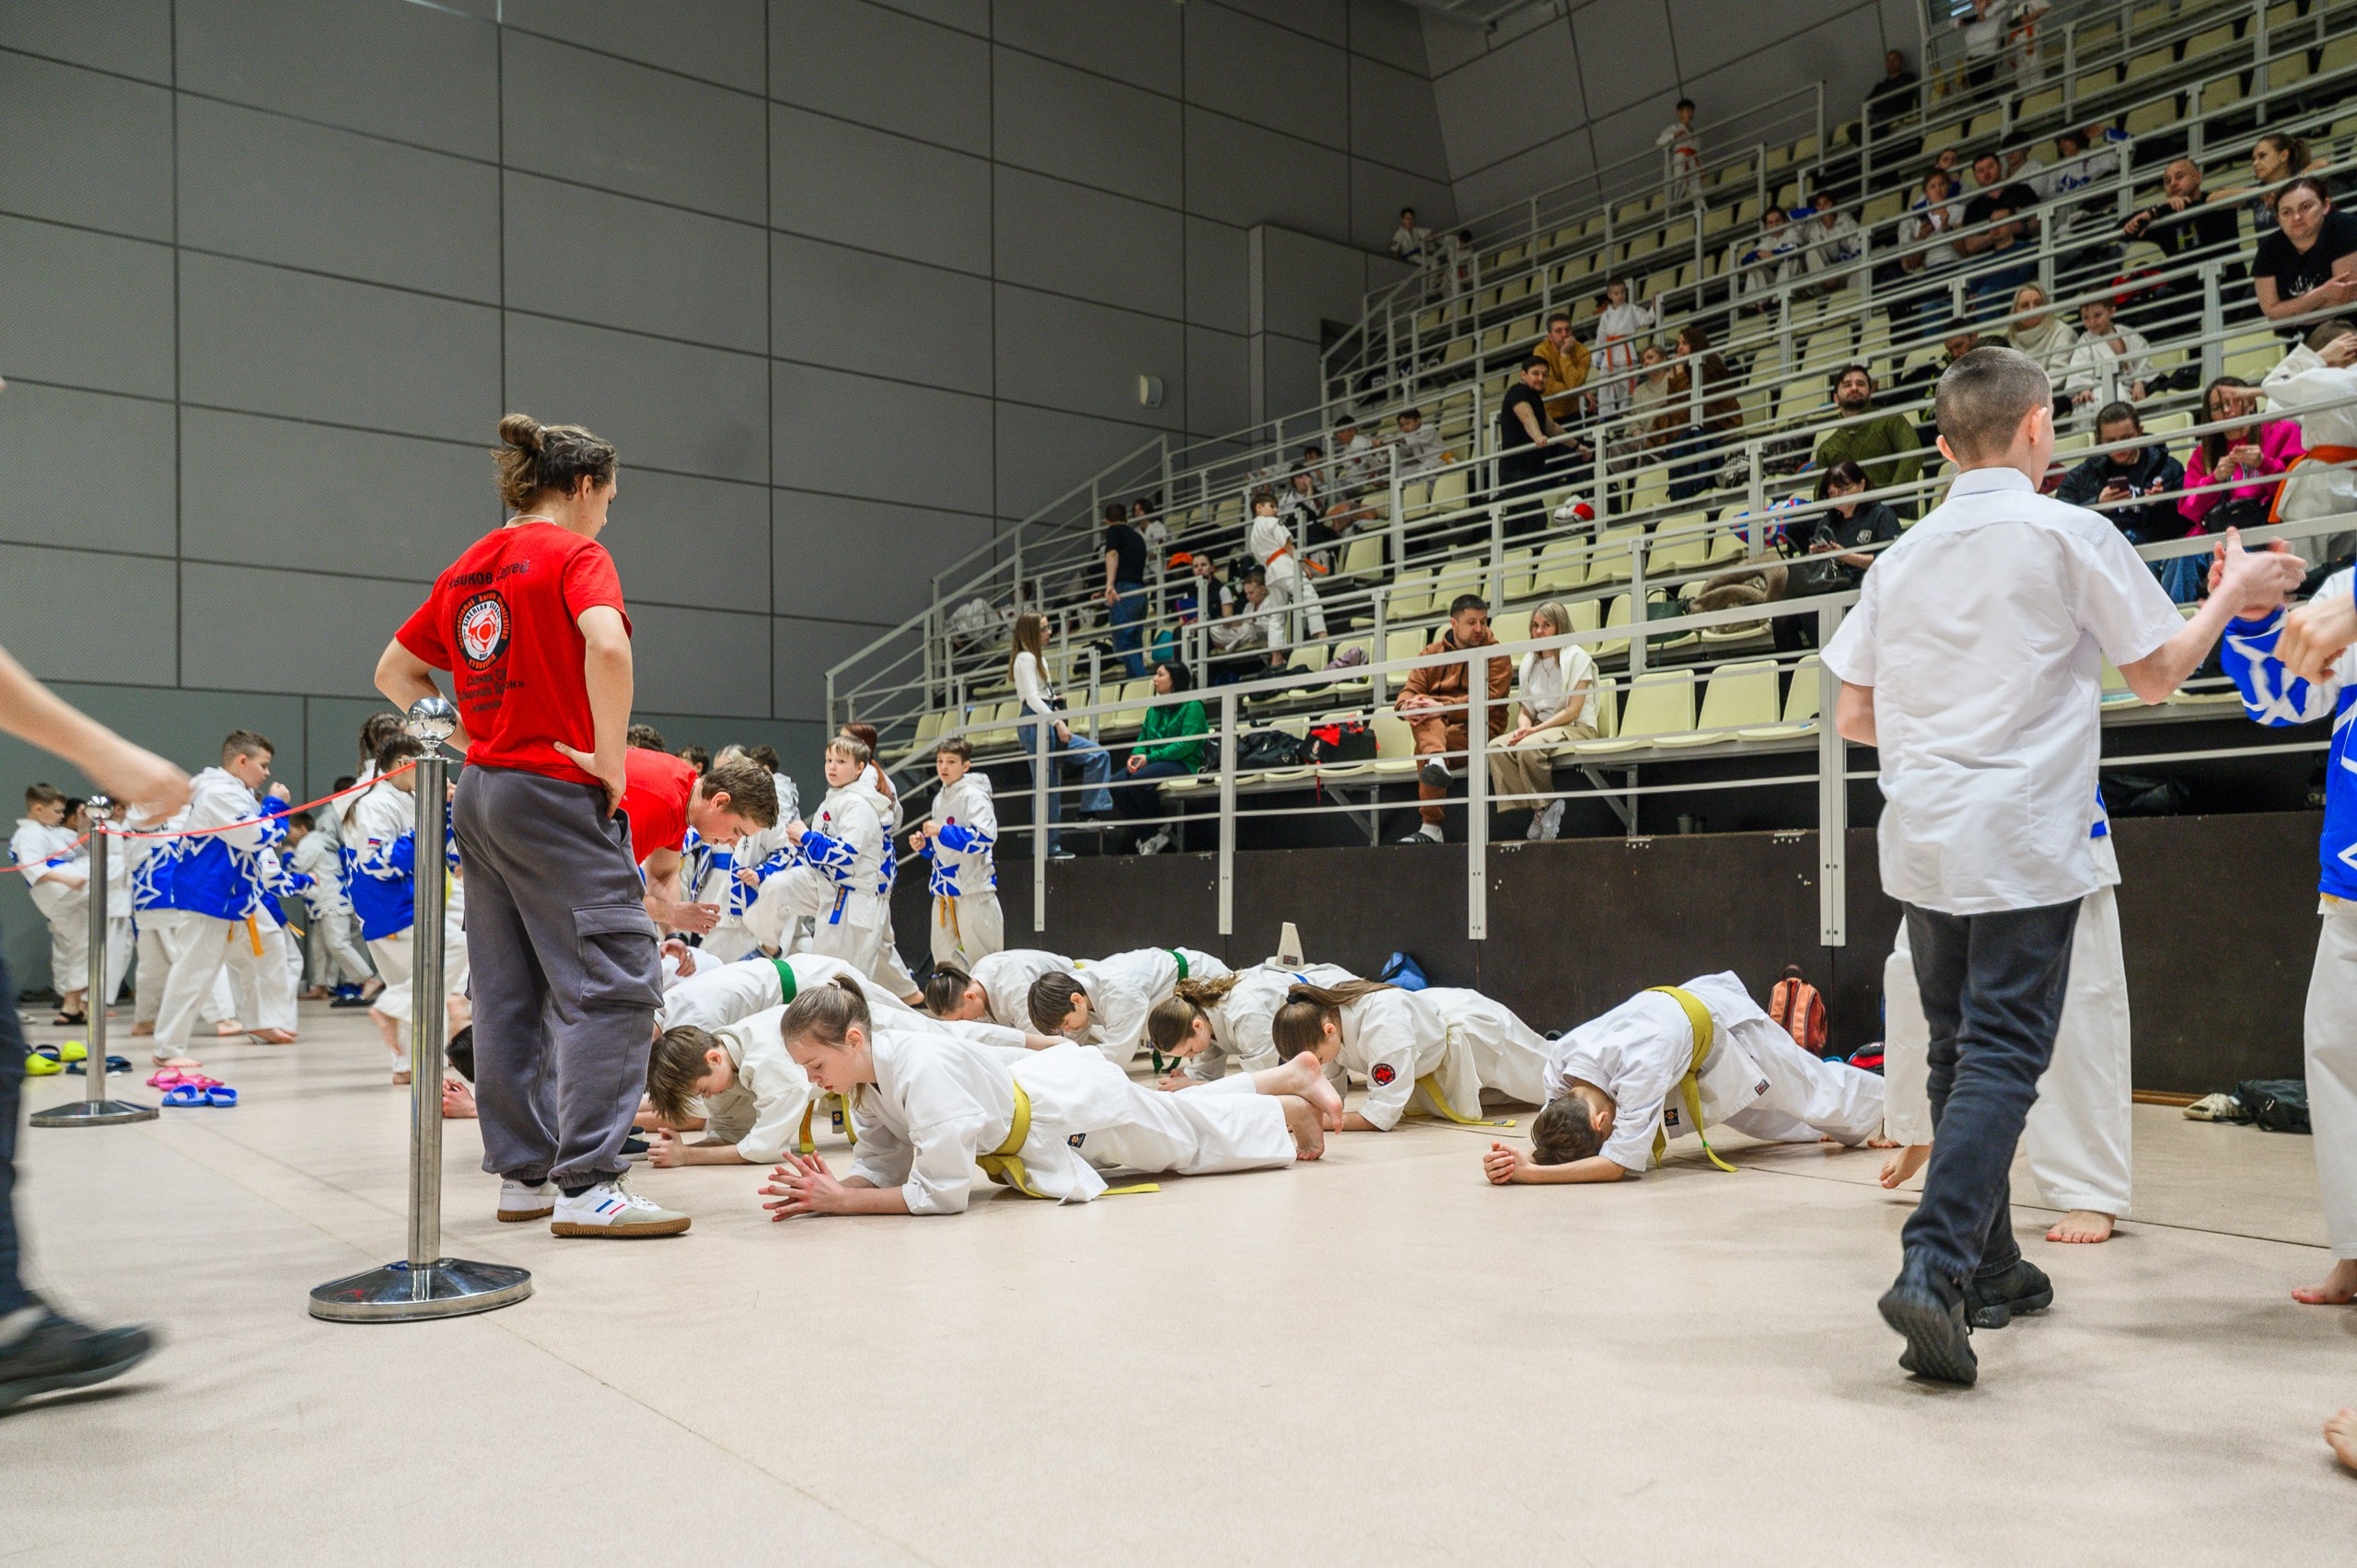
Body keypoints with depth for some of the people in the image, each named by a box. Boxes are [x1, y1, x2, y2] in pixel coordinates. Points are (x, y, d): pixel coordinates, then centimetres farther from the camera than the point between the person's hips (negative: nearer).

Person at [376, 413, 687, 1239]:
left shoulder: (465, 569, 15)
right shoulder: (575, 553, -8)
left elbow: (394, 671, 22)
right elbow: (606, 646, -28)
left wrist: (471, 739, 14)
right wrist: (610, 758, -18)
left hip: (482, 794, 9)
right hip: (558, 795, -9)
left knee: (512, 993, 12)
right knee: (613, 984, -7)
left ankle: (524, 1171, 19)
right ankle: (587, 1186, -10)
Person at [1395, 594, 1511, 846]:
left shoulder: (1496, 655, 5)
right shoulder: (1432, 653, 17)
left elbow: (1487, 699, -13)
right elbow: (1409, 692, 6)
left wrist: (1442, 708, -26)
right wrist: (1408, 707, -21)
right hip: (1436, 725, 3)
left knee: (1424, 746, -31)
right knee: (1425, 717, -31)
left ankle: (1430, 828, -35)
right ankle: (1436, 761, -59)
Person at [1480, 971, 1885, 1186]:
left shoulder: (1640, 1068, -50)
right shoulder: (1559, 1063, -31)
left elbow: (1621, 1163, -48)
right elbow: (1553, 1140, -21)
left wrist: (1533, 1174, -53)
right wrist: (1515, 1159, -43)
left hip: (1722, 1023, -5)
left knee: (1812, 1090, 21)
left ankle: (1887, 1108, 52)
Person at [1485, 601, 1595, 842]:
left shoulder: (1577, 657, -4)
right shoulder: (1529, 662, 14)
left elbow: (1573, 710, -12)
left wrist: (1536, 730, -19)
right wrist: (1524, 727, -10)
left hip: (1576, 728, -6)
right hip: (1539, 728, 6)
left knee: (1527, 748, -35)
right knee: (1496, 747, -23)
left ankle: (1547, 805, -15)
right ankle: (1536, 810, -24)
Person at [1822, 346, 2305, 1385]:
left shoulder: (1902, 557, 9)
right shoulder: (2070, 536, -5)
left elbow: (1853, 717, 10)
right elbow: (2158, 674, 4)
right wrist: (2235, 594, 20)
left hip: (1921, 837, 5)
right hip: (2021, 841, -5)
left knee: (1960, 1050, 15)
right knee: (2001, 1056, -4)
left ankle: (1987, 1264, 27)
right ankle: (1933, 1266, -18)